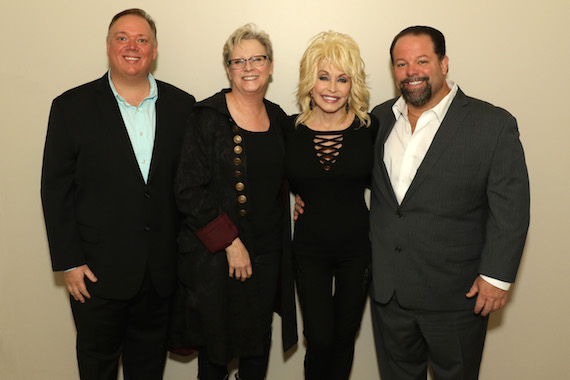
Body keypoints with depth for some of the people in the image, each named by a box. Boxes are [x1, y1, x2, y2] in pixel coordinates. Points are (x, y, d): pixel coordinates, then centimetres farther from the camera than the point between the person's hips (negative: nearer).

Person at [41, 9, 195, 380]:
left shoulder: (182, 105, 1)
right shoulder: (72, 106, -5)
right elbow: (56, 189, -5)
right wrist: (69, 262, -8)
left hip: (162, 267, 2)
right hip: (98, 268, -1)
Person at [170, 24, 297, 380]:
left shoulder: (278, 118, 6)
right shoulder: (208, 117, -9)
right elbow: (189, 190, -13)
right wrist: (230, 242, -15)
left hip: (268, 255, 4)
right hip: (216, 257, -4)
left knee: (258, 349, 14)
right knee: (216, 349, 10)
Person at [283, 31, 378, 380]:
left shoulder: (369, 128, -7)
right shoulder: (291, 130, -5)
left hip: (357, 247, 0)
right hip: (309, 248, 0)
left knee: (344, 337, 14)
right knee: (320, 340, 2)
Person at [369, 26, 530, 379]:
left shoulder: (494, 124, -11)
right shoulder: (380, 118, 4)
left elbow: (511, 208, -11)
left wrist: (497, 276, -12)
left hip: (455, 297, -4)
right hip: (387, 288, 4)